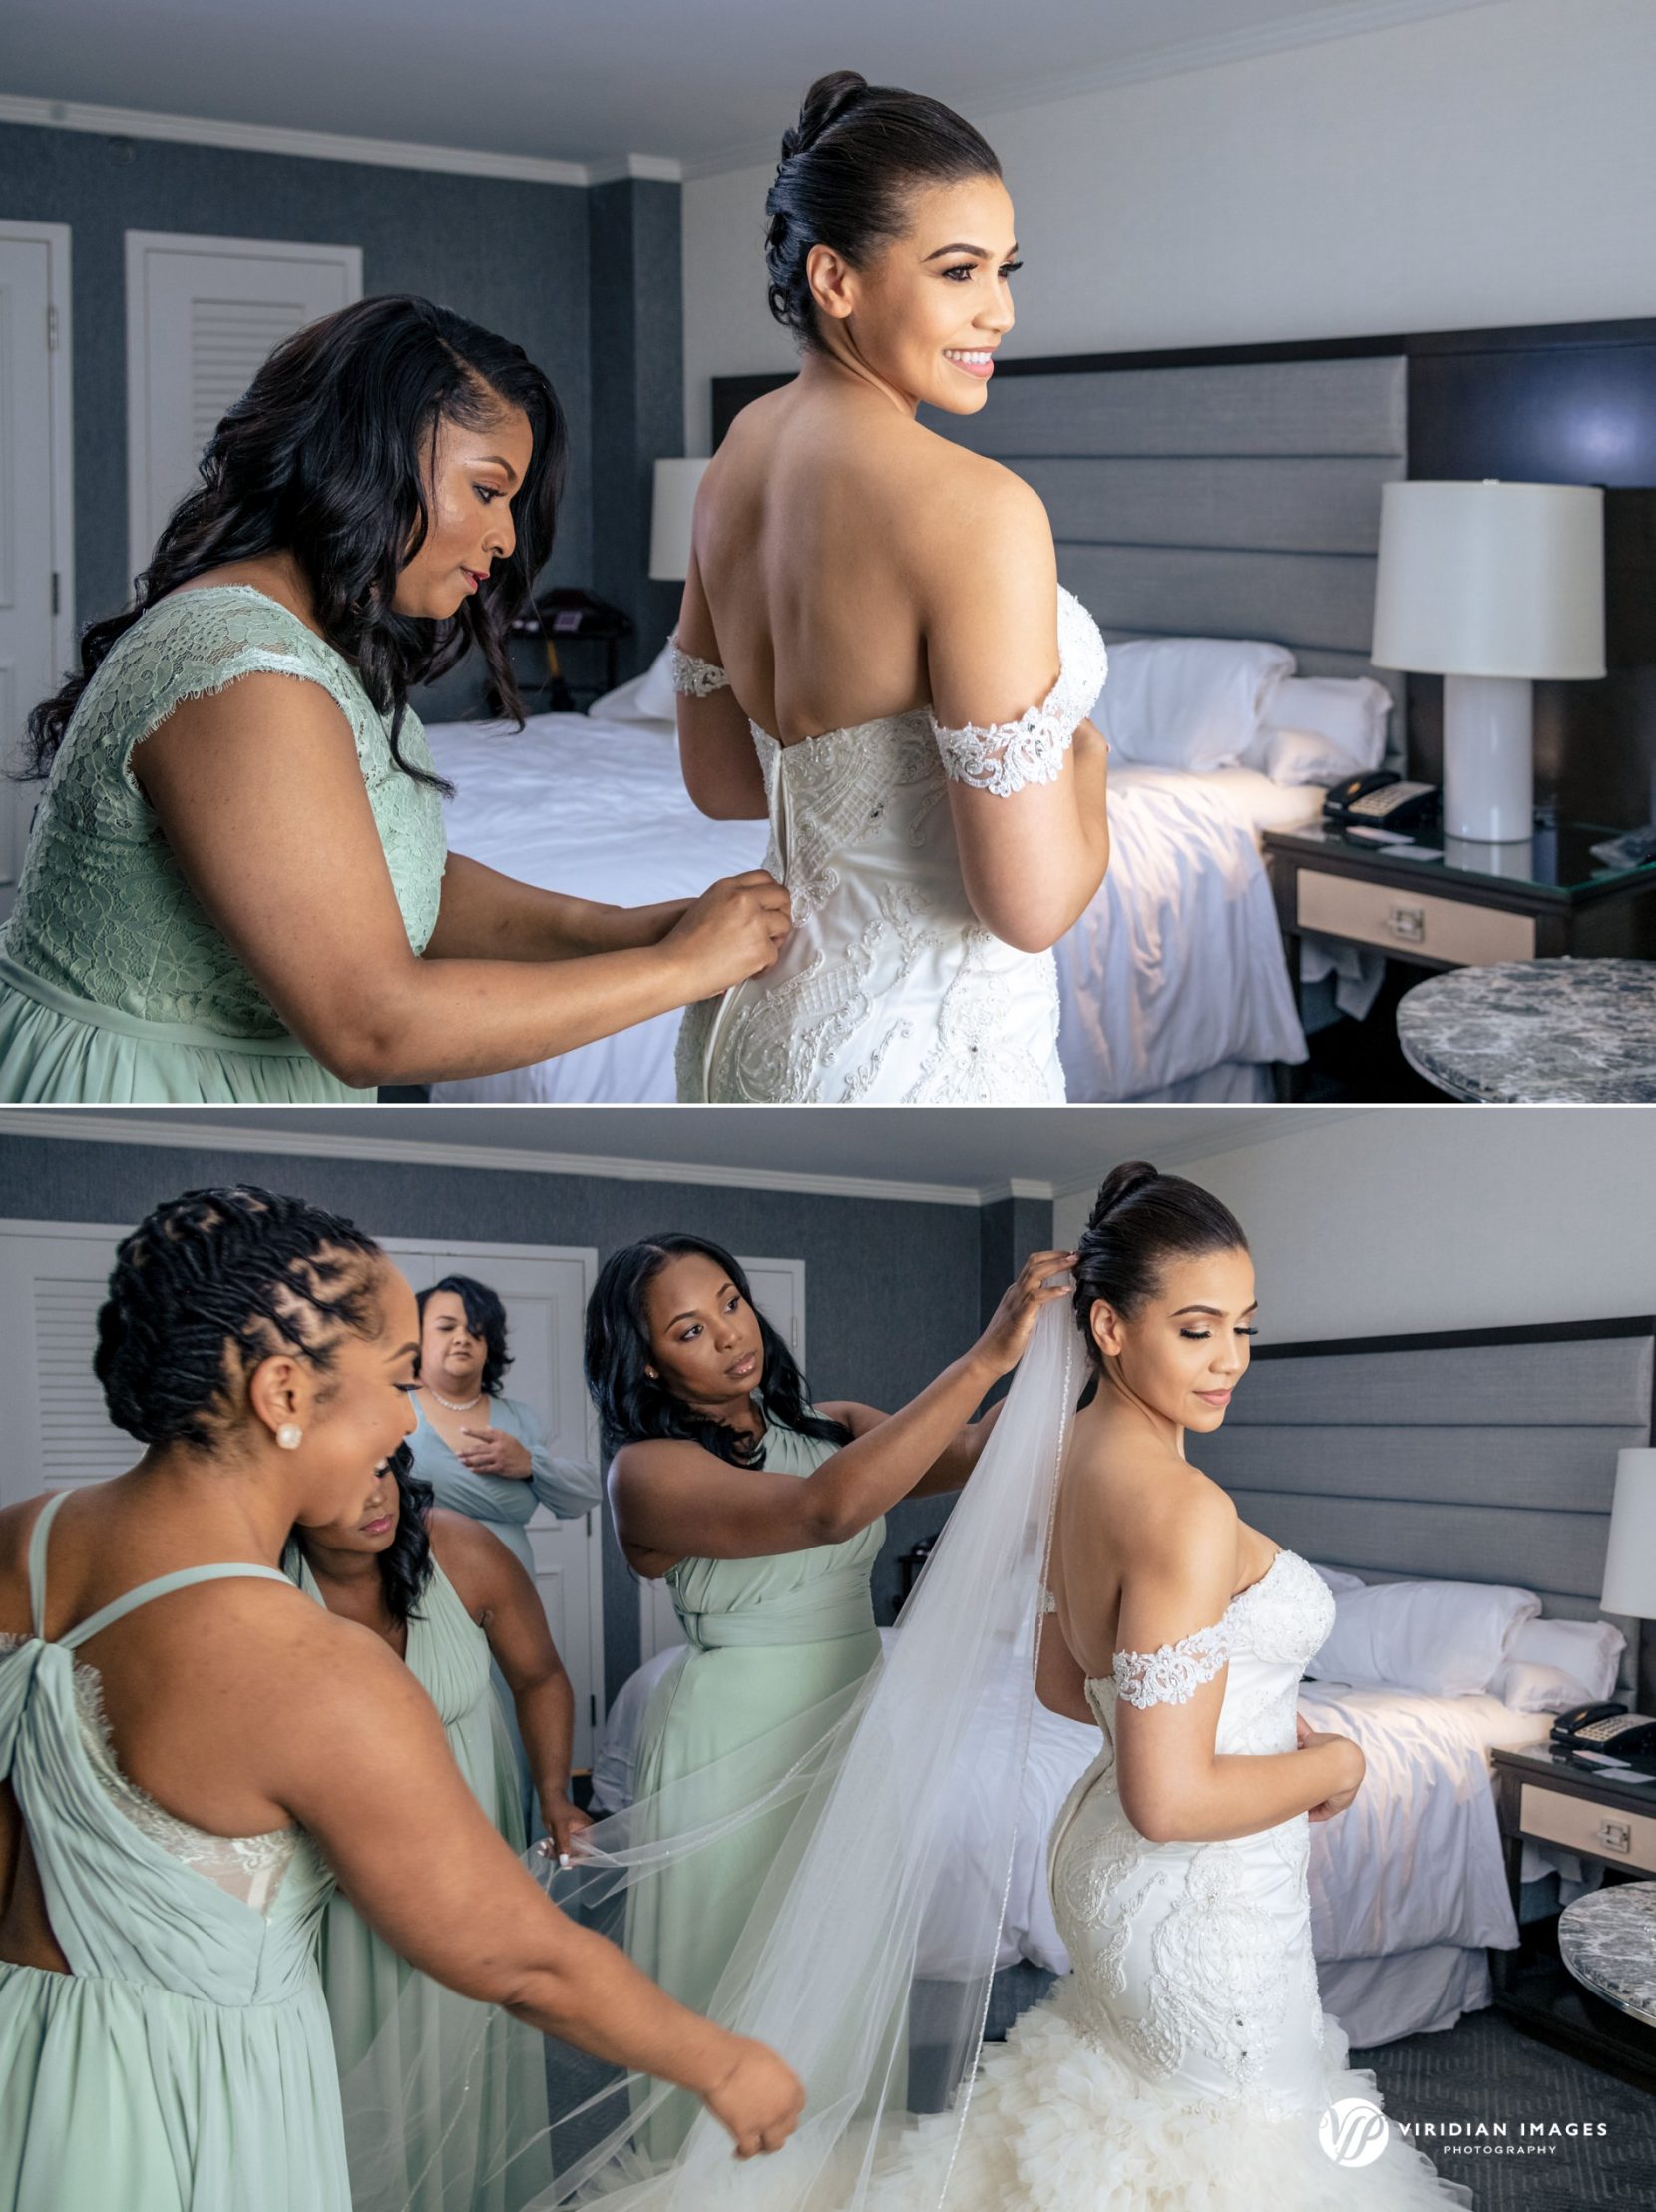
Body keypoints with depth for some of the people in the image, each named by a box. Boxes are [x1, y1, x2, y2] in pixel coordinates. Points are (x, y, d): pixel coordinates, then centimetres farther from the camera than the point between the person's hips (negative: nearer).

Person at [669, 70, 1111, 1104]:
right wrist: (1085, 758, -4)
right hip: (920, 1059, -8)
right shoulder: (976, 508, -23)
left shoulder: (741, 456, 3)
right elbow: (1031, 902, -22)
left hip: (755, 1022, 9)